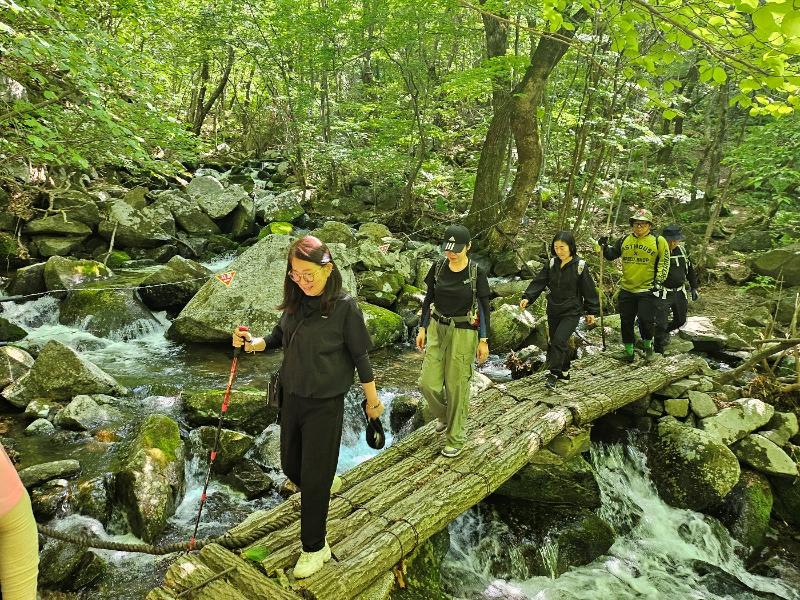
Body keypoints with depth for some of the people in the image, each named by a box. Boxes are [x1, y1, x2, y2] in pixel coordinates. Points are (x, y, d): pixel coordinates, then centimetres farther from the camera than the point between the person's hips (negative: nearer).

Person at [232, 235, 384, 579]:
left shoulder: (344, 306, -18)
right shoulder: (296, 301, -3)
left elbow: (360, 357, -11)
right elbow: (280, 337, 11)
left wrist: (372, 400, -2)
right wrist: (253, 343, -10)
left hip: (324, 404, -6)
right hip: (292, 397, 6)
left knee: (314, 478, 4)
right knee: (290, 465, 21)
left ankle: (314, 548, 26)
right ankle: (328, 483, 53)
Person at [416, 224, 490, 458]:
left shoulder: (477, 273, -10)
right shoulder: (438, 267, -1)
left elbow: (484, 307, -5)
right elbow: (428, 299, 8)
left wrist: (484, 341, -6)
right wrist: (422, 329, 8)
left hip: (464, 333, -4)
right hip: (437, 328, 4)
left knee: (457, 386, 4)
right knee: (428, 383, 0)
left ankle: (455, 438, 22)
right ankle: (444, 415, 33)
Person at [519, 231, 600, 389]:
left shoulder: (579, 265, -11)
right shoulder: (552, 264, 1)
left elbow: (589, 289, -4)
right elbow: (539, 282, -2)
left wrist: (591, 311, 0)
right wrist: (527, 297, -17)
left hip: (571, 312, -5)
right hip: (553, 310, 5)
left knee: (559, 340, -17)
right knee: (556, 342, 13)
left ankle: (553, 373, -7)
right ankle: (564, 371, 29)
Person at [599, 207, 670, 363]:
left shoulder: (658, 241, -3)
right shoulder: (624, 240, 7)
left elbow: (664, 263, -1)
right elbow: (611, 255, 16)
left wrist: (659, 281, -9)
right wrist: (605, 246, -4)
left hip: (648, 290, -4)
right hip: (627, 289, 4)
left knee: (646, 321, -8)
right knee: (626, 321, 9)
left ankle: (648, 347, 21)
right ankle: (628, 352, 23)